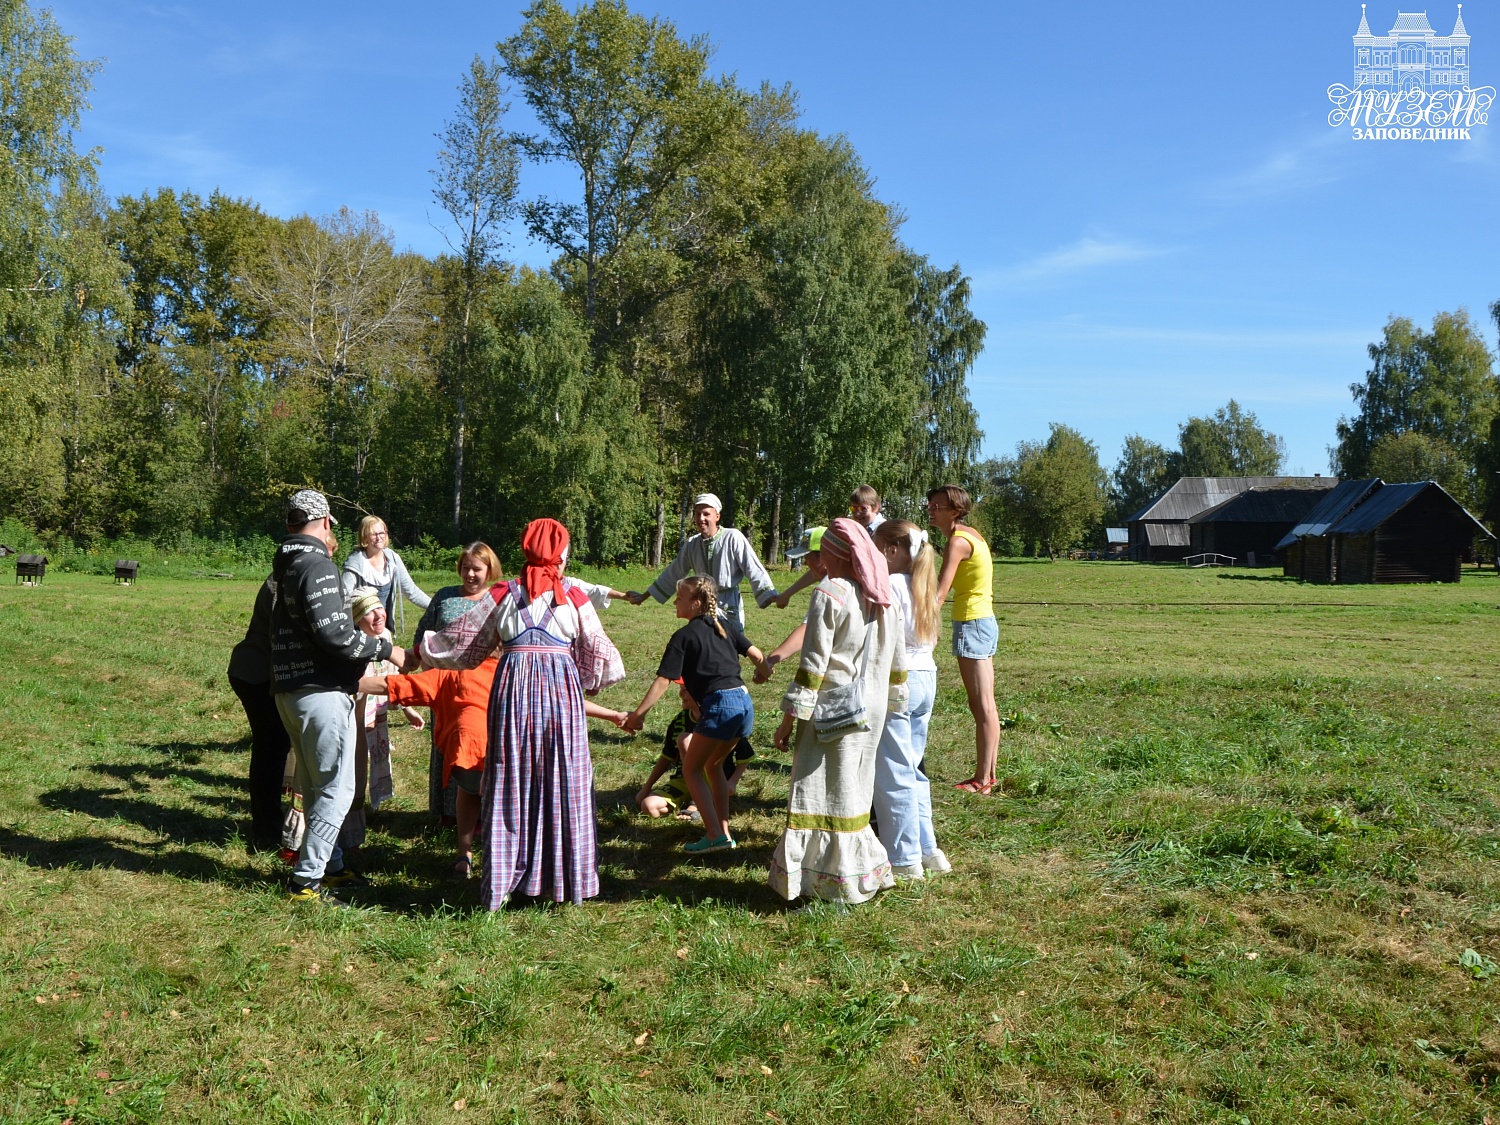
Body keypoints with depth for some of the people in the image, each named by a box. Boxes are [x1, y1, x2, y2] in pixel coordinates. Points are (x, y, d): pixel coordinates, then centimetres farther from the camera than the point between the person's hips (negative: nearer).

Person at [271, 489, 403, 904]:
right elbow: (333, 633, -23)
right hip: (320, 691, -10)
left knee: (315, 786, 19)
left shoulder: (284, 564, 13)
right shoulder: (317, 565, -16)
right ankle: (307, 878, -1)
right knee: (336, 788, -3)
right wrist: (385, 648, -12)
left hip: (289, 689, 10)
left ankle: (329, 865, 30)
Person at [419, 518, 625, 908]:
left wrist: (427, 648, 30)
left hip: (514, 685, 1)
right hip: (562, 685, 0)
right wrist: (604, 675, 32)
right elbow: (597, 651, 11)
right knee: (561, 781, 7)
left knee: (510, 781, 6)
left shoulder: (503, 594, 7)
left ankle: (502, 883, 9)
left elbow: (464, 641, 12)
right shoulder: (574, 597, 6)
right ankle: (564, 878, 13)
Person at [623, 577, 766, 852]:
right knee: (713, 765, 24)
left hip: (719, 704, -7)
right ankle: (724, 832, 23)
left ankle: (714, 835, -2)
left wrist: (639, 713, -9)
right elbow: (757, 656, 20)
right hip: (745, 703, 7)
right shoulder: (725, 626, 16)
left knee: (692, 769, 7)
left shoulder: (684, 637, -2)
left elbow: (663, 680, -9)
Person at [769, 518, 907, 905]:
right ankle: (862, 873, 24)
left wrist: (789, 719, -12)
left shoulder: (829, 594, -13)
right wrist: (892, 705, 25)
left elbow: (813, 665, -16)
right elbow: (897, 663, 14)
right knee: (855, 793, 17)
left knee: (824, 793, 1)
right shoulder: (885, 598, 8)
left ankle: (832, 882, 5)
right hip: (873, 710, 7)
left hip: (832, 711, -7)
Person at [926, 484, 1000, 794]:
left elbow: (939, 594, -22)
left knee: (981, 706, -5)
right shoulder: (971, 534, 12)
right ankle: (988, 774, 19)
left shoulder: (958, 541, -15)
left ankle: (981, 780, 0)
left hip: (972, 624, -10)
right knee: (986, 705, 12)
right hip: (984, 621, 10)